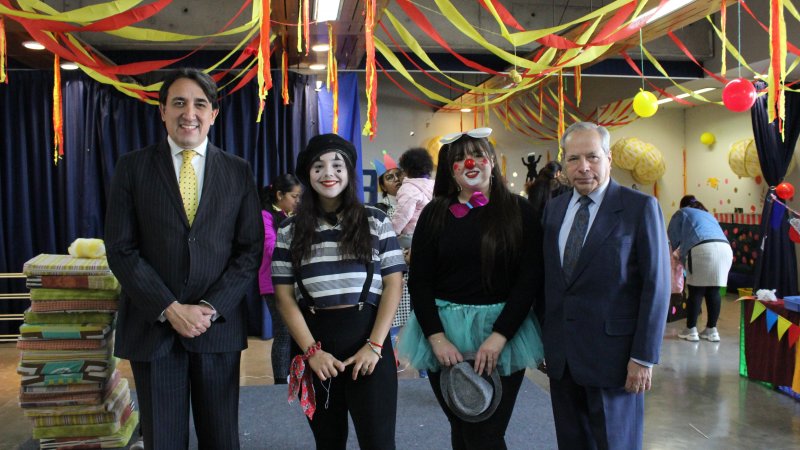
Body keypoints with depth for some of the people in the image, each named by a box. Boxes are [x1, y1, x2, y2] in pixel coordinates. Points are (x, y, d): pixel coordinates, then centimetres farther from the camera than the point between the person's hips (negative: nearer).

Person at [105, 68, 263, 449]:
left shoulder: (238, 171, 4)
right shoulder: (132, 167, 2)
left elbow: (250, 249, 2)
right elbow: (121, 249, -3)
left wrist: (212, 308, -10)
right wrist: (169, 309, -12)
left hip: (219, 324, 1)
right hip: (152, 325, -1)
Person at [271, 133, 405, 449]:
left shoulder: (375, 222, 3)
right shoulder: (291, 230, 5)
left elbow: (392, 285, -1)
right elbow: (284, 296, 2)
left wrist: (375, 345, -10)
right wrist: (311, 350, -8)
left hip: (367, 337, -1)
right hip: (314, 339, 2)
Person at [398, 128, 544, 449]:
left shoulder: (518, 211, -1)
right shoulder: (435, 213, 3)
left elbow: (530, 279, -6)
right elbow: (419, 281, 0)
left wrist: (498, 337, -15)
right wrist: (437, 338, -11)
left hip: (503, 330, -2)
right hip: (443, 329, 2)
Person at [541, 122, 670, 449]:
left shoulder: (640, 207, -7)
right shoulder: (553, 209, 9)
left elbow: (656, 286, -9)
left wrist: (644, 357, -12)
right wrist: (544, 341, 11)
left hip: (613, 355, -5)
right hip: (561, 357, 5)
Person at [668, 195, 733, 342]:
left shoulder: (682, 212, 24)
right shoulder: (708, 214, 38)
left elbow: (673, 236, 25)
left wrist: (680, 253, 45)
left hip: (702, 249, -5)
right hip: (725, 248, 5)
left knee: (696, 292, 0)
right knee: (714, 291, 10)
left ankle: (691, 330, 4)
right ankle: (712, 330, 14)